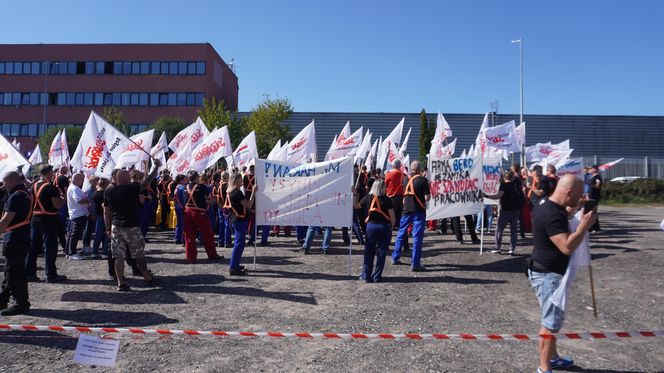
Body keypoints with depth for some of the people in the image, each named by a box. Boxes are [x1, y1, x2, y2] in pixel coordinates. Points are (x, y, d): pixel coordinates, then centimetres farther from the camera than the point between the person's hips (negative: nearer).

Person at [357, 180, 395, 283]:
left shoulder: (367, 198, -1)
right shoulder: (386, 199, -8)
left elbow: (357, 206, 15)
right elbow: (393, 217, -10)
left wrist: (355, 194, 27)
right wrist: (391, 227, 6)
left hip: (371, 226, 2)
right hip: (385, 227, -2)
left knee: (369, 252, 10)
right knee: (381, 252, 7)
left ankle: (366, 275, 12)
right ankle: (377, 277, 10)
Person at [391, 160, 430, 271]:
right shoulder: (422, 180, -9)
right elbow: (427, 198, -10)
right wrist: (428, 190, 9)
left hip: (406, 210, 5)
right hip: (419, 211, -5)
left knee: (401, 234, 17)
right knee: (417, 237, -2)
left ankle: (395, 258, 26)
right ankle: (415, 264, -2)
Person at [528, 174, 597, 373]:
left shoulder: (545, 203, 4)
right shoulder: (552, 215, -27)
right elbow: (567, 247, -33)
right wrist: (584, 225, -24)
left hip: (548, 272, 10)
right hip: (548, 275, -10)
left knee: (554, 318, 23)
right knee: (551, 322, -1)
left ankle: (552, 357, 38)